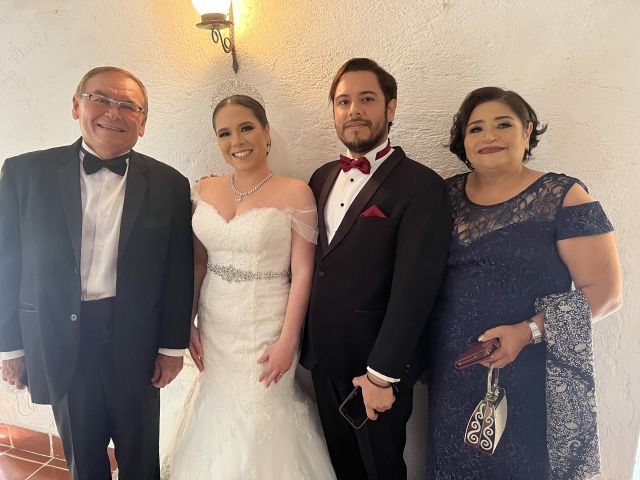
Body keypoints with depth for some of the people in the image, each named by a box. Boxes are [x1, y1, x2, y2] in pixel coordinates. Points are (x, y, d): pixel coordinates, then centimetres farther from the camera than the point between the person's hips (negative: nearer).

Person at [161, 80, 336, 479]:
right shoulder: (205, 190, 2)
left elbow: (302, 274, -12)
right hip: (213, 331, 5)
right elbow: (198, 262, 8)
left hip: (265, 333, -4)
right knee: (217, 419, 20)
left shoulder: (295, 193, -13)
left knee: (260, 426, 11)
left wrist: (287, 341, -14)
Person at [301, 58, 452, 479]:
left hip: (376, 368, -5)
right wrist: (306, 343, 5)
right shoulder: (323, 178, 5)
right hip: (323, 361, 6)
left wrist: (382, 374, -18)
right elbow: (314, 265, 8)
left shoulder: (421, 186, -16)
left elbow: (413, 290, -20)